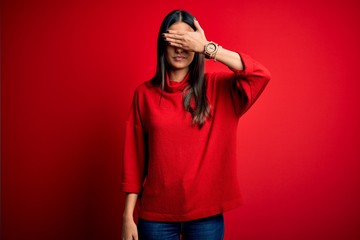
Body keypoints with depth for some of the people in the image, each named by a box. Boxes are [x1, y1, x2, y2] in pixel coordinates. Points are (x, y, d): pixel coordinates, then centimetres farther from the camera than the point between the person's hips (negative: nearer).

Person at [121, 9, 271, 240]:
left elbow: (261, 75, -19)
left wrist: (207, 47, -20)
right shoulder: (145, 93, -2)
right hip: (156, 214, 0)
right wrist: (128, 215, -2)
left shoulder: (216, 88, -2)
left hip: (206, 213, 0)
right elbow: (134, 159, -1)